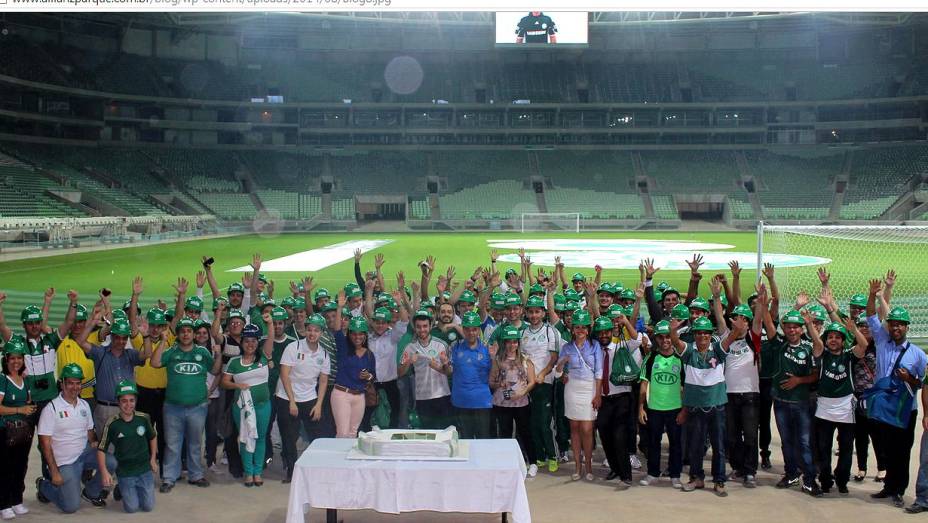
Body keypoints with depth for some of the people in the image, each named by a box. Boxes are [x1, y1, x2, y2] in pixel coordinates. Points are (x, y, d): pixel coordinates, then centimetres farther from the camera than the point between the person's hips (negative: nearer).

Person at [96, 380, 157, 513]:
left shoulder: (144, 418, -7)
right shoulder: (112, 424, -15)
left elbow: (152, 437, 12)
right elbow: (101, 450, -9)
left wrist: (153, 459, 8)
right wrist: (104, 472, -19)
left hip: (145, 469, 2)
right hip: (125, 473, -2)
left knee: (148, 506, 4)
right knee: (132, 508, -2)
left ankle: (140, 489, 35)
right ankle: (121, 490, 28)